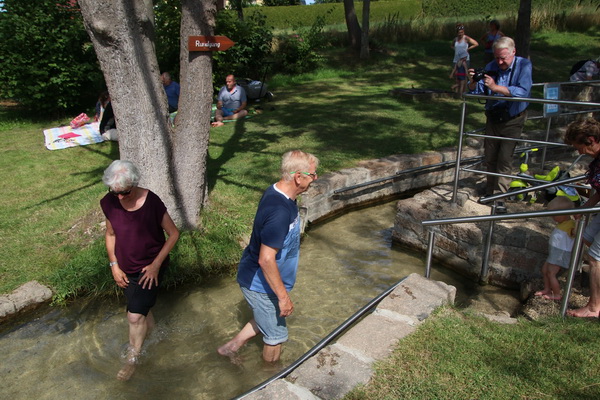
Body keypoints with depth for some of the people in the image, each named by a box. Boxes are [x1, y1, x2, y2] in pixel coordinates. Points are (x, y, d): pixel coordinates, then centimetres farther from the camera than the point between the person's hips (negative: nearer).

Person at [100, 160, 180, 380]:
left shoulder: (152, 202, -24)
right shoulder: (109, 203, -12)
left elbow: (174, 234, -15)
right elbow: (110, 234, 5)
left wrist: (156, 265, -17)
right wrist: (114, 265, -1)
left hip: (150, 267, -4)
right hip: (126, 269, 4)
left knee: (135, 316, -4)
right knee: (142, 309, 21)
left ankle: (132, 359, 21)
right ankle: (151, 331, 51)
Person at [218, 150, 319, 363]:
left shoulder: (276, 192, -4)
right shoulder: (279, 212, -35)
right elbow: (266, 260, -33)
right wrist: (283, 296, -23)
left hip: (255, 279, 9)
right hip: (262, 284, -9)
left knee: (265, 320, 31)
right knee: (275, 335, 14)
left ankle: (230, 347, 44)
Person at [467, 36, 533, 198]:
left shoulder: (523, 65, -13)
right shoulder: (491, 67, -1)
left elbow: (523, 91, -28)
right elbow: (478, 91, 0)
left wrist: (495, 87, -36)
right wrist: (473, 82, -22)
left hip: (512, 120, -4)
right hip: (493, 117, 4)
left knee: (504, 159, -7)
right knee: (489, 157, 11)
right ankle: (490, 190, 28)